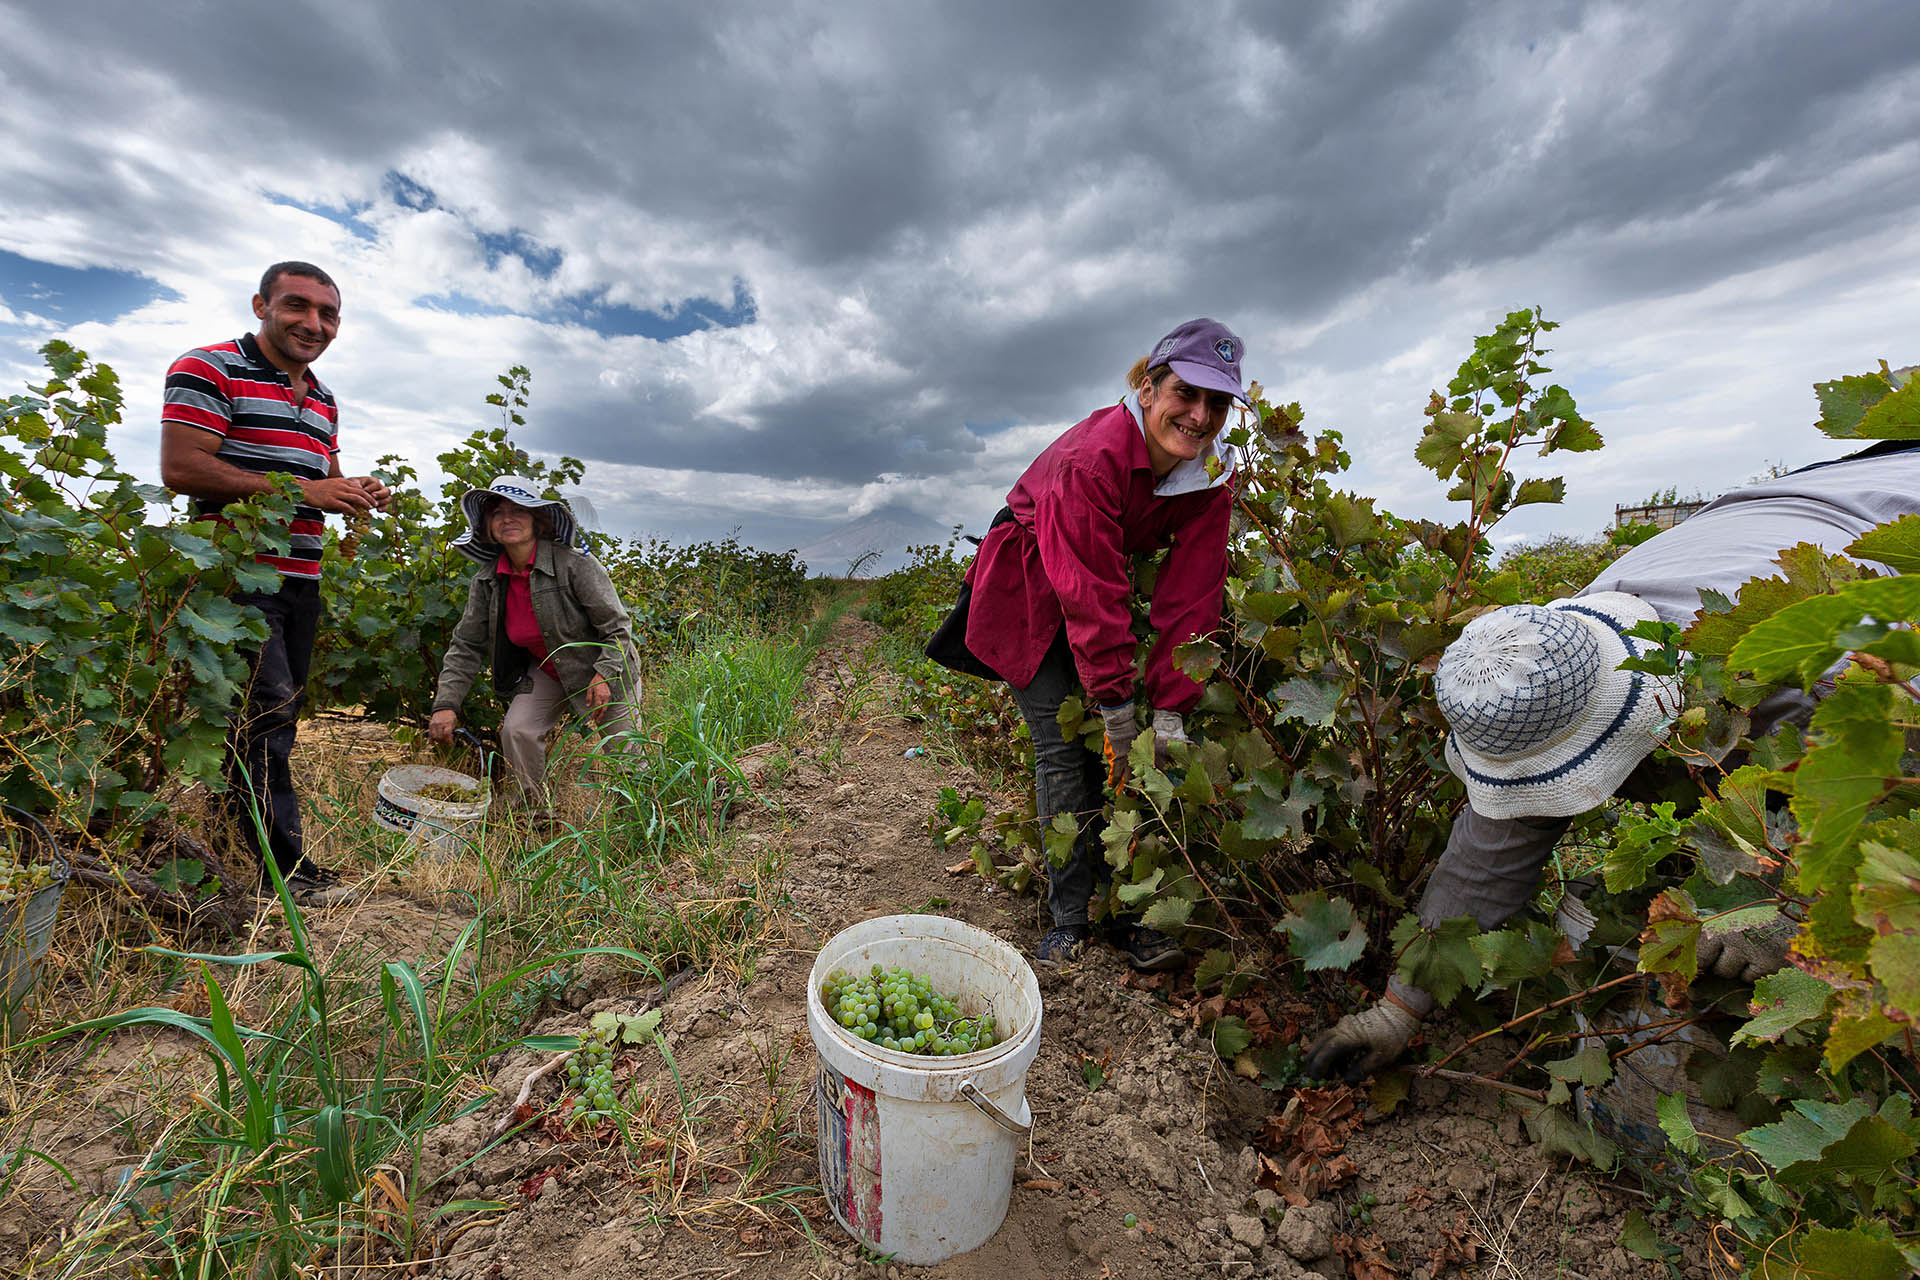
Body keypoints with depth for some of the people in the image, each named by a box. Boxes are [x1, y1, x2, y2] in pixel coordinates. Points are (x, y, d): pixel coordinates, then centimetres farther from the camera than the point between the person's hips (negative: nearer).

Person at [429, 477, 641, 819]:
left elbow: (616, 626, -19)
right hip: (545, 671, 5)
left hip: (604, 672, -4)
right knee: (516, 730, -10)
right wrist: (446, 704, -11)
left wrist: (604, 675, -28)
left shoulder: (574, 564, -25)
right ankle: (537, 811, 14)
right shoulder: (486, 581, -8)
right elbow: (466, 645, -2)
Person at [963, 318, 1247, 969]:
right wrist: (1117, 704, -28)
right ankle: (1070, 917, 1)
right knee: (1064, 744, -11)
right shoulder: (1092, 457, -30)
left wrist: (1170, 709, -20)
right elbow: (1089, 593, -31)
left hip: (1115, 584, 5)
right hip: (1034, 585, -5)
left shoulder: (1211, 479, -11)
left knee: (1129, 743, -3)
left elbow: (1190, 597, -14)